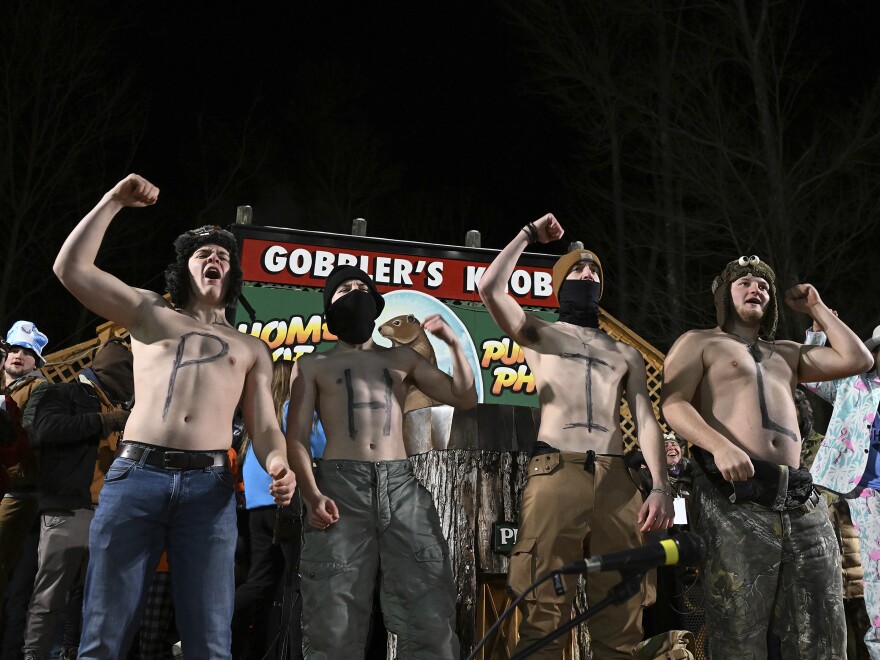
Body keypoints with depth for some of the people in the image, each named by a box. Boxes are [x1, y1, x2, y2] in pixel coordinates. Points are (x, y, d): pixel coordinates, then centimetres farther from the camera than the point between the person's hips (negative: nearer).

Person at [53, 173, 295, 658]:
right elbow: (71, 268, 12)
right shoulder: (150, 313, 21)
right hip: (134, 475, -1)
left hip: (209, 486, 1)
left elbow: (264, 427, 13)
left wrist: (278, 464, -10)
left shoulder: (251, 350, 22)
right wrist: (114, 201, 10)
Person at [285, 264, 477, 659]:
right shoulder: (313, 365, 17)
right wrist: (311, 494, -11)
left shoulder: (403, 358, 23)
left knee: (430, 620, -7)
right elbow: (296, 436, 6)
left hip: (402, 487, 2)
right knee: (334, 626, -7)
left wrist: (452, 342, 8)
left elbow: (465, 399, 20)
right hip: (341, 487, -2)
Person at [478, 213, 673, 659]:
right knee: (544, 616, -11)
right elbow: (490, 288, 2)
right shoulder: (539, 334, 19)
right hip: (555, 474, -3)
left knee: (620, 623, -2)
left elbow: (645, 421, 16)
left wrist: (661, 486, 0)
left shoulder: (626, 354, 27)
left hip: (616, 481, 3)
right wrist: (529, 235, 14)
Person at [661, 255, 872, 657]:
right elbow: (674, 404, -3)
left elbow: (857, 360, 25)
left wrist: (816, 307, 28)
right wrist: (720, 445, -21)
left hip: (799, 500, 6)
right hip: (733, 496, -6)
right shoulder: (698, 343, 14)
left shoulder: (787, 353, 32)